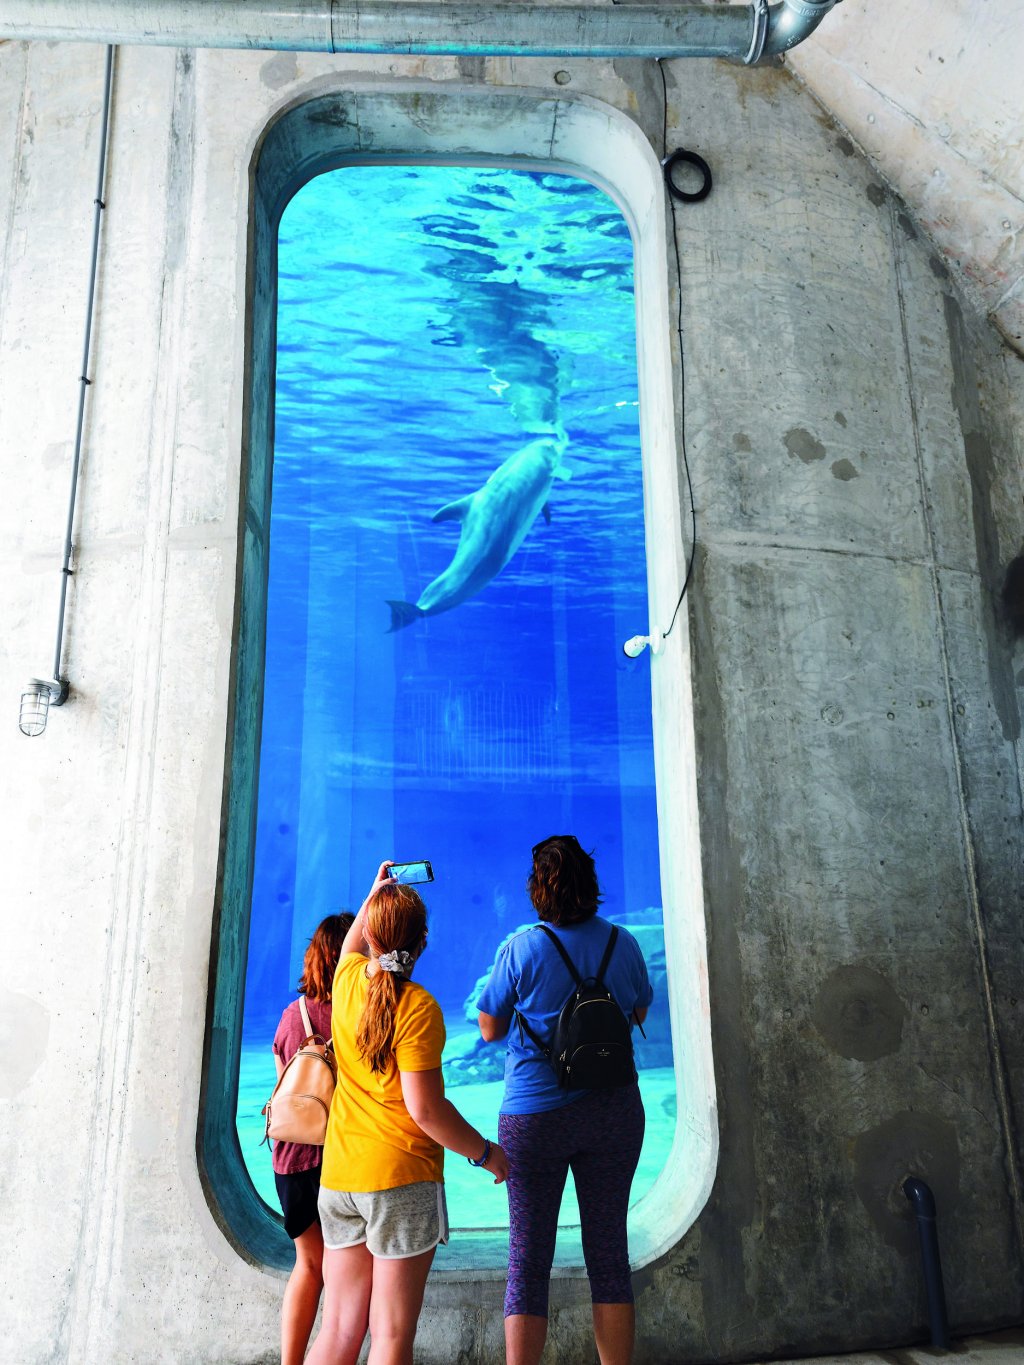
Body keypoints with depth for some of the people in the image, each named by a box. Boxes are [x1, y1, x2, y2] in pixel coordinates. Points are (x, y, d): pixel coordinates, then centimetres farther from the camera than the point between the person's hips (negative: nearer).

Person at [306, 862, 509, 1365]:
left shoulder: (347, 979, 3)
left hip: (338, 1176, 6)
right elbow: (424, 1108, -17)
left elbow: (351, 944, 29)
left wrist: (376, 892, 41)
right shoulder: (416, 1007, -15)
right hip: (401, 1177, -6)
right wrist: (485, 1152, -4)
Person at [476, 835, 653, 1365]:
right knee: (609, 1253, 13)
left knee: (528, 1260, 8)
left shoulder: (521, 949, -12)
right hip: (614, 1112, 3)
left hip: (535, 1114, -2)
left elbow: (490, 1030, -1)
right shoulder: (623, 944, -3)